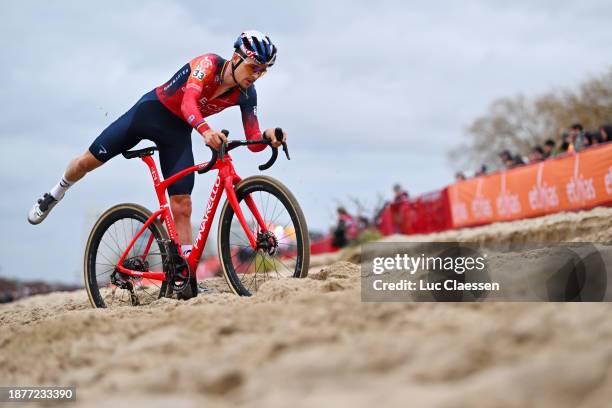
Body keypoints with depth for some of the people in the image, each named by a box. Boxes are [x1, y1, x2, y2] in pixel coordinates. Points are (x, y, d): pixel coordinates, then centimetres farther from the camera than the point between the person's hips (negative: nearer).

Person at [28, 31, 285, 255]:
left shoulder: (246, 95, -14)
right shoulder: (209, 64, -28)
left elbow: (253, 141, -14)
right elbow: (189, 102, -43)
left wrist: (268, 136, -39)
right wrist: (206, 130, -63)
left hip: (178, 132, 3)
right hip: (151, 111, -3)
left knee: (182, 206, -9)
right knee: (88, 161, 5)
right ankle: (56, 194, 38)